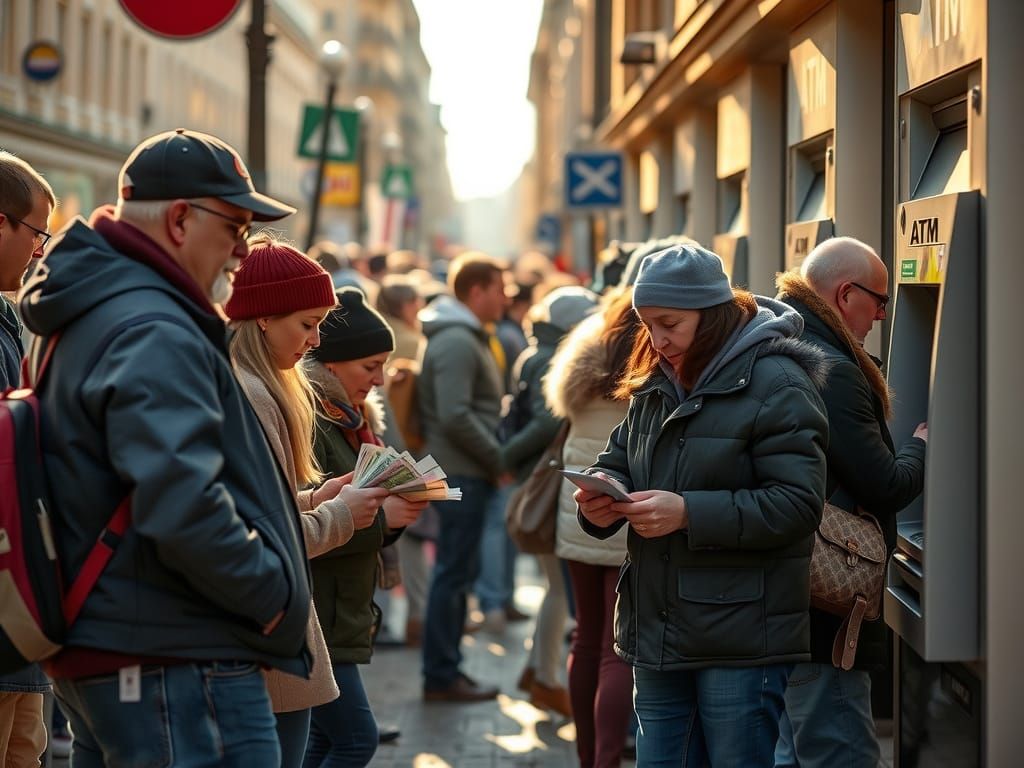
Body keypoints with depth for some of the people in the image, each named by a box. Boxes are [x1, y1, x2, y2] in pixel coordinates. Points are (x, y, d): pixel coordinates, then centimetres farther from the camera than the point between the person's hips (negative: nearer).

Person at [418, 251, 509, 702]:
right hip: (463, 473, -11)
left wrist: (492, 460, 12)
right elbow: (456, 417, -23)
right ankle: (441, 677, 0)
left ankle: (446, 668, 22)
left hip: (468, 473, 11)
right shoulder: (456, 342, -15)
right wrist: (498, 460, -16)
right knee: (454, 572, -5)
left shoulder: (467, 337, 18)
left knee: (459, 571, 15)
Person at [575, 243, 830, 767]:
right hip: (657, 629, 8)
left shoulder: (775, 384, -11)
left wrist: (689, 513, -25)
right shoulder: (654, 386, 13)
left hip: (739, 640, -7)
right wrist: (603, 496, -4)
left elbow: (796, 503, -18)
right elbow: (617, 461, 21)